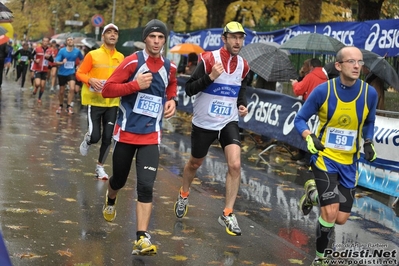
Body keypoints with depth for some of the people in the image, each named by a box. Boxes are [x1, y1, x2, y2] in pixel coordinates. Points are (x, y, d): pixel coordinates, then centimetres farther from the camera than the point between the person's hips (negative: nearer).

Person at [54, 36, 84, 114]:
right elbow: (56, 62, -16)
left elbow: (82, 59, 16)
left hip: (71, 73, 0)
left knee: (72, 89, -22)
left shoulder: (77, 51, -5)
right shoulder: (62, 51, -10)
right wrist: (62, 62, -35)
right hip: (62, 73, 0)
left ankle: (69, 106, -10)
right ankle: (60, 106, 34)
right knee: (61, 91, 11)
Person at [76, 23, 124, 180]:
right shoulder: (93, 55, -7)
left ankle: (100, 167, 23)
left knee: (107, 138, 5)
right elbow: (79, 74, -4)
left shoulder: (121, 58, 4)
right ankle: (87, 140, 29)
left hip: (112, 103, 4)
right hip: (95, 101, -3)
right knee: (95, 137, -9)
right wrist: (91, 80, -23)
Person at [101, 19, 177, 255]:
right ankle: (111, 200, 53)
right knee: (119, 179, 16)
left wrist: (172, 101, 6)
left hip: (151, 136, 2)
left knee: (146, 185, -12)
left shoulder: (169, 67, 3)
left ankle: (142, 238, -11)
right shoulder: (132, 62, -12)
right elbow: (107, 90, -15)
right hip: (126, 133, -1)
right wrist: (135, 85, -26)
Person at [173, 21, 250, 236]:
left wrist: (242, 105, 2)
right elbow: (189, 89, -15)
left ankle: (227, 214, -5)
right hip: (204, 122, -3)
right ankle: (184, 195, 46)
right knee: (195, 163, 16)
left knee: (235, 165, -15)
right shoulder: (209, 59, -14)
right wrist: (210, 77, -29)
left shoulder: (243, 65, 2)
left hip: (229, 122, 3)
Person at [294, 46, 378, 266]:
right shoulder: (323, 91, -15)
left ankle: (314, 193, 37)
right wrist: (309, 137, -23)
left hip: (349, 163, 3)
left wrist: (368, 142, -5)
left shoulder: (370, 93, -8)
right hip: (324, 157, -3)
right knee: (330, 214, -16)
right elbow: (300, 119, -4)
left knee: (340, 219, 5)